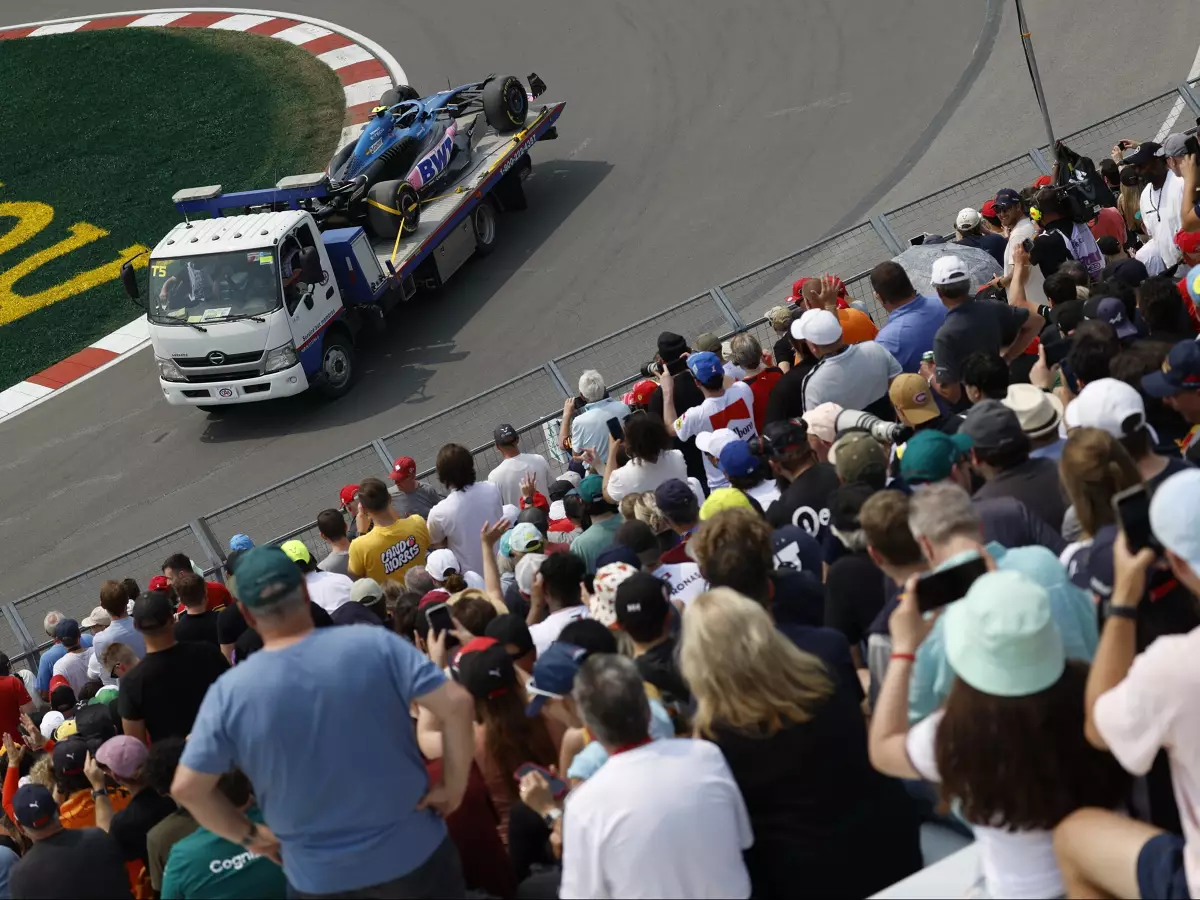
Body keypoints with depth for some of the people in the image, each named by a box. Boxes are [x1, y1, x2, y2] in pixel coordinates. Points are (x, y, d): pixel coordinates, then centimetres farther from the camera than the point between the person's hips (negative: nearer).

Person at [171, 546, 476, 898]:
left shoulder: (230, 693, -13)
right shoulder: (373, 644, -15)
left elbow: (186, 788, -10)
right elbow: (456, 704, -18)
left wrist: (250, 836, 4)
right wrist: (454, 786, -6)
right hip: (411, 848, 0)